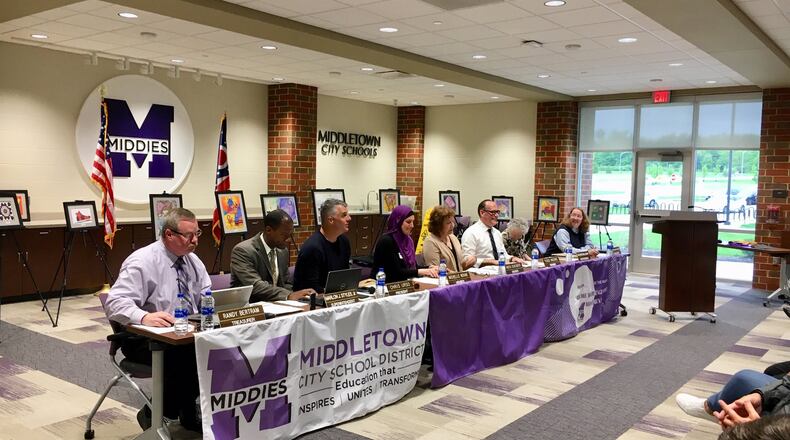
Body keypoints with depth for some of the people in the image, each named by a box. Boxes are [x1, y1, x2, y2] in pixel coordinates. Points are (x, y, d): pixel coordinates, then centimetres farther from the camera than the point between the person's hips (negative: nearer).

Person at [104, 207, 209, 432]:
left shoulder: (193, 260, 8)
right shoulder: (142, 261, -13)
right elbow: (115, 302, -22)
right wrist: (144, 317, -40)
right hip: (145, 338, -6)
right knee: (184, 355, -35)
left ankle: (189, 412, -2)